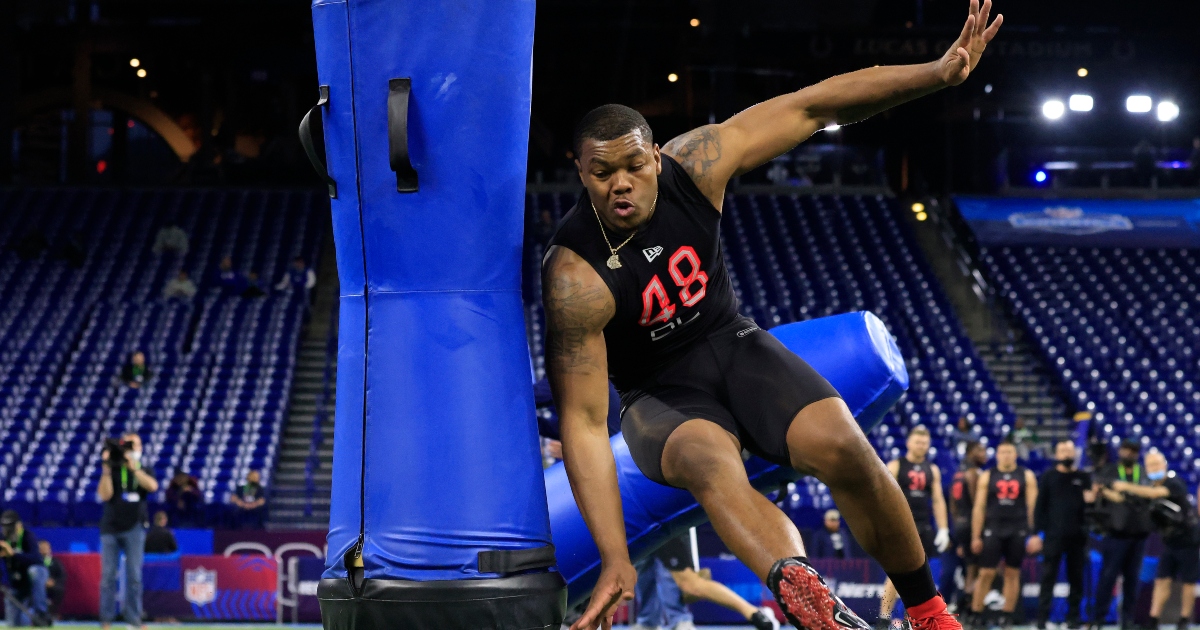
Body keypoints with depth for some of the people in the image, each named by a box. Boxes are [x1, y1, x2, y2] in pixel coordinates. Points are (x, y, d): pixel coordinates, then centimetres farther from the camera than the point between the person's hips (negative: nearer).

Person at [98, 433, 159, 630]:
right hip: (110, 528, 0)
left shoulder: (143, 470, 8)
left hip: (134, 528, 0)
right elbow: (105, 495, -7)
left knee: (134, 575, -5)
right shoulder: (112, 470, 6)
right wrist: (106, 470, -15)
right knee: (108, 575, -2)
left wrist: (133, 467, -19)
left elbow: (152, 486, -13)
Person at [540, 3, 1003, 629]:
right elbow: (583, 422, -27)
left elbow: (811, 108, -11)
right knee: (709, 461, -38)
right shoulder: (575, 276, -27)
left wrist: (939, 73, -19)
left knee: (842, 447, -22)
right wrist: (615, 563, -33)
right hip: (661, 395, -4)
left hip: (735, 347, 4)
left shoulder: (692, 166, -16)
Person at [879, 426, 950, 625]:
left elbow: (938, 501, 12)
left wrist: (943, 529, 4)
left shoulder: (932, 470, 12)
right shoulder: (895, 466, -1)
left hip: (923, 528, 5)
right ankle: (884, 618, -12)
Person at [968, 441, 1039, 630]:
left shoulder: (1027, 476, 6)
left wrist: (1035, 534, -3)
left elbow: (1033, 506, 4)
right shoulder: (987, 477, 6)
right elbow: (979, 507, 4)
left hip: (1018, 531, 0)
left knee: (1012, 573, 4)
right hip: (993, 529, 0)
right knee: (986, 573, -5)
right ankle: (976, 613, 1)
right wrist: (975, 537, 0)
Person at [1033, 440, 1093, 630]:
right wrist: (1038, 532, -5)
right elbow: (1040, 506, 2)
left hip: (1077, 536, 2)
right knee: (1048, 577, -4)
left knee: (1076, 577, 5)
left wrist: (1091, 500, -14)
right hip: (1053, 535, -2)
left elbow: (1090, 504, 11)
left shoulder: (1084, 478, 9)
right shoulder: (1048, 477, 5)